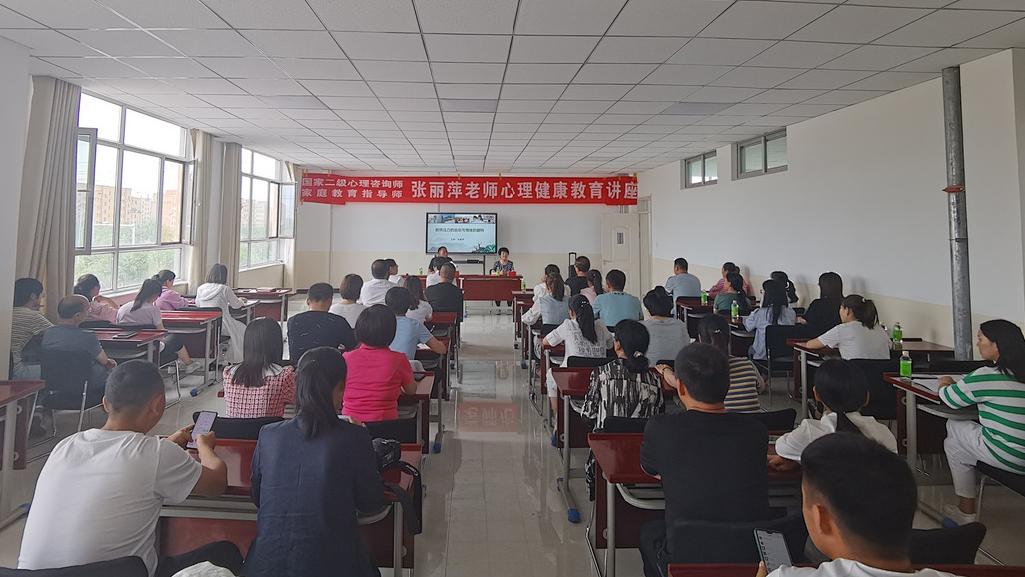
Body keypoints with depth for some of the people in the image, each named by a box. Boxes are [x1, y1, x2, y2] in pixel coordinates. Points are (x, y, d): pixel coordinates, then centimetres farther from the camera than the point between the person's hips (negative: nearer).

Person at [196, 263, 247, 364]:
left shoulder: (200, 288, 1)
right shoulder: (225, 289, -13)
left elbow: (197, 304, 18)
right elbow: (236, 305, 0)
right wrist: (241, 301, 23)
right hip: (220, 325, -6)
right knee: (242, 329, 22)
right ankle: (234, 360, 25)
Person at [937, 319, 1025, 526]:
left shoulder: (986, 377, -19)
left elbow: (950, 399, -5)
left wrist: (944, 385, 16)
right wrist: (955, 384, 17)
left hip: (1007, 459, -7)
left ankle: (966, 513, 25)